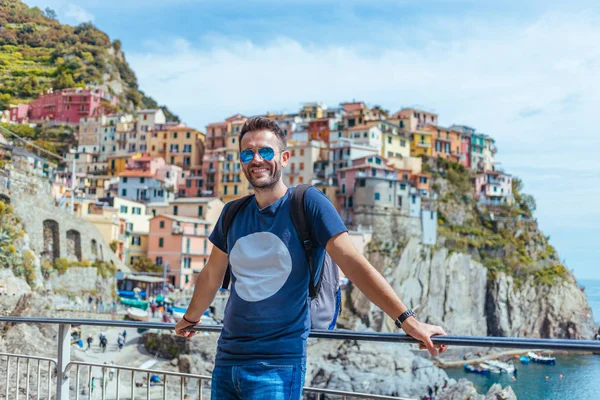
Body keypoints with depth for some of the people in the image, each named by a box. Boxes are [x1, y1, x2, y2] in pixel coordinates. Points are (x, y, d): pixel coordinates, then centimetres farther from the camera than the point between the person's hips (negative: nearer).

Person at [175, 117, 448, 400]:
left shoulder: (307, 203, -9)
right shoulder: (233, 214, 6)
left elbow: (353, 263, -16)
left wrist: (407, 320, -22)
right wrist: (190, 318, 32)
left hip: (279, 362, -5)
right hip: (227, 358, 5)